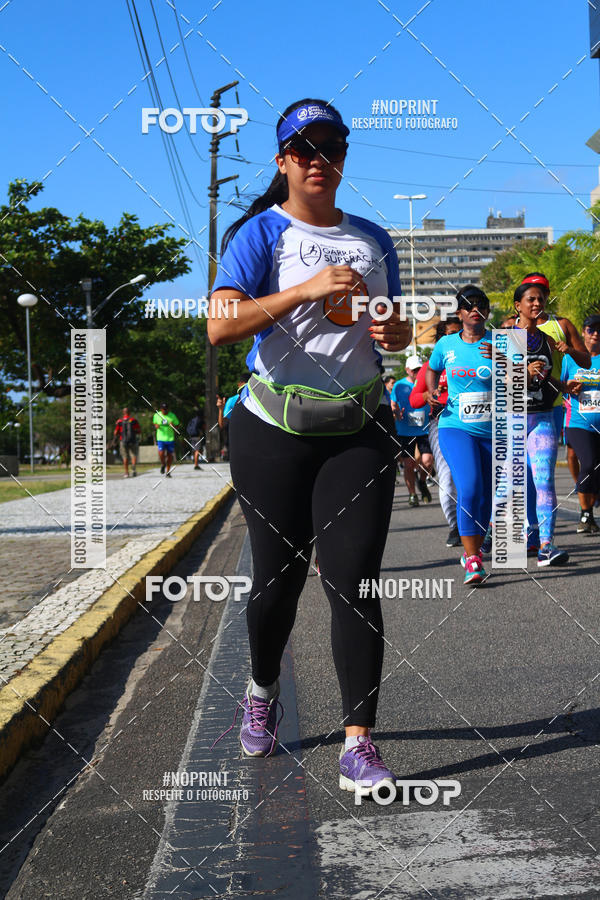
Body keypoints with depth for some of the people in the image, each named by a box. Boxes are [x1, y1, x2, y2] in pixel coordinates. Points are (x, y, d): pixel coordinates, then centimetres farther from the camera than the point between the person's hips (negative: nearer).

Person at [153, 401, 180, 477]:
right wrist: (156, 425, -3)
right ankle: (163, 464, 17)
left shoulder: (172, 416, 0)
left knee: (170, 455, 5)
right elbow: (154, 423, 20)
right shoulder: (157, 415, 3)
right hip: (161, 438, 0)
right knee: (161, 453, -16)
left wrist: (173, 426, -16)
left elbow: (177, 425, 6)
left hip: (170, 438, 0)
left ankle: (168, 472, 21)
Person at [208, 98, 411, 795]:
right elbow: (220, 326, -18)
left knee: (354, 582, -6)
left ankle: (359, 744, -2)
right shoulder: (262, 233, -2)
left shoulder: (372, 239, 13)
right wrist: (310, 288, -27)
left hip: (359, 429, 3)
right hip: (273, 429, -2)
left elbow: (398, 328, 22)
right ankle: (262, 691, 36)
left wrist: (395, 331, -3)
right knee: (279, 575, 7)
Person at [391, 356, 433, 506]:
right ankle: (412, 494, 15)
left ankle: (422, 482, 19)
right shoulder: (399, 386, 3)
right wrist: (397, 414, -13)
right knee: (409, 464, -1)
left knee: (428, 460, -12)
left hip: (424, 430, 1)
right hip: (405, 432, -1)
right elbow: (393, 406, 9)